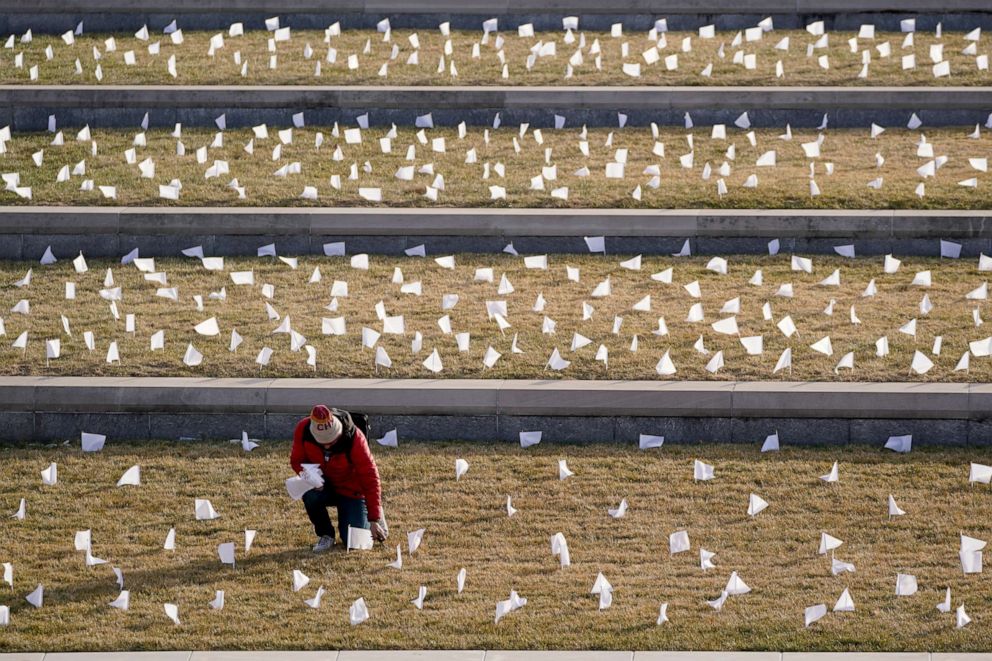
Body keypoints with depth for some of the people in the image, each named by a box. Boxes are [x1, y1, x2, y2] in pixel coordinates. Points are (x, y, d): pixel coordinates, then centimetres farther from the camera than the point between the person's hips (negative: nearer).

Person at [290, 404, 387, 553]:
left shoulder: (354, 438, -30)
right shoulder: (303, 429, -22)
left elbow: (370, 478, -26)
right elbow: (296, 460, -6)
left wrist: (374, 521, -27)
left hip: (350, 491, -2)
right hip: (323, 486, 2)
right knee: (310, 495, -34)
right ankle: (325, 535, -6)